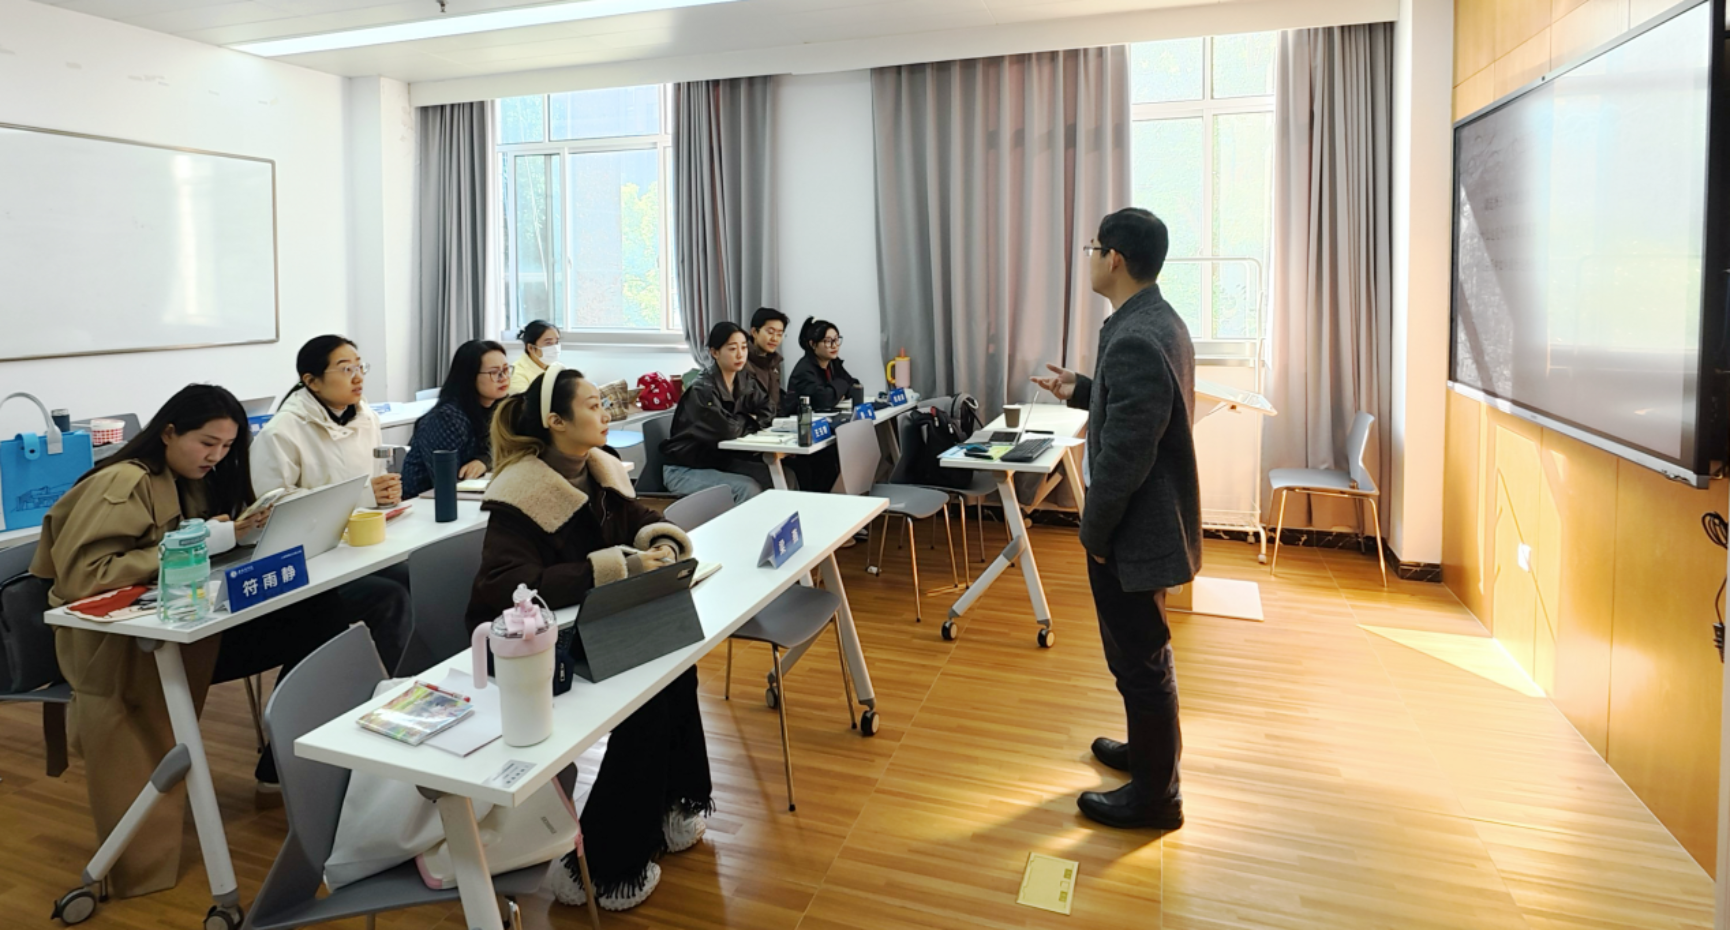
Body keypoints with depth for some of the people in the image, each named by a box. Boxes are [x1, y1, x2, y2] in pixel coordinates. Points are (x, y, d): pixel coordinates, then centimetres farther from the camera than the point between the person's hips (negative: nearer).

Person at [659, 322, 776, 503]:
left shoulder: (746, 383, 3)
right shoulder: (703, 389, -21)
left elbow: (767, 413, 5)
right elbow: (726, 429, -32)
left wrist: (742, 423, -13)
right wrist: (748, 421, -11)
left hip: (721, 460, 7)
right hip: (684, 470, -7)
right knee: (748, 488, -28)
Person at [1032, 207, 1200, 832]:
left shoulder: (1134, 340, -26)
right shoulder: (1160, 322, 6)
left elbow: (1123, 456, -26)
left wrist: (1095, 533, -15)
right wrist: (1080, 391, 12)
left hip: (1135, 527, -10)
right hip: (1154, 516, 10)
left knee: (1140, 657, 5)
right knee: (1142, 650, 24)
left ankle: (1155, 795, 21)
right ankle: (1151, 748, 44)